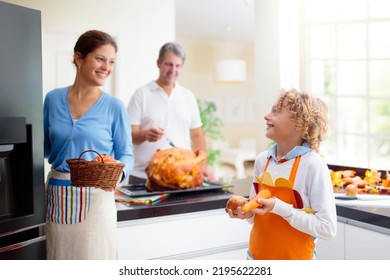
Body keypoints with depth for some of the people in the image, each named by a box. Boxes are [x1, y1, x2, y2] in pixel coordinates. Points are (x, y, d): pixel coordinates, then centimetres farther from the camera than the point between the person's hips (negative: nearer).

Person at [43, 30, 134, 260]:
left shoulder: (114, 107, -4)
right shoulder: (53, 99, 4)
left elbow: (126, 154, -2)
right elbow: (44, 147, 15)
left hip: (96, 197, -3)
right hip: (57, 197, 3)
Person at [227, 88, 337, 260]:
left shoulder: (313, 165, -16)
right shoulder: (262, 160, 0)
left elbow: (327, 229, -18)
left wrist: (278, 207, -23)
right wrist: (247, 212, -9)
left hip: (293, 260, -5)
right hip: (257, 258, 5)